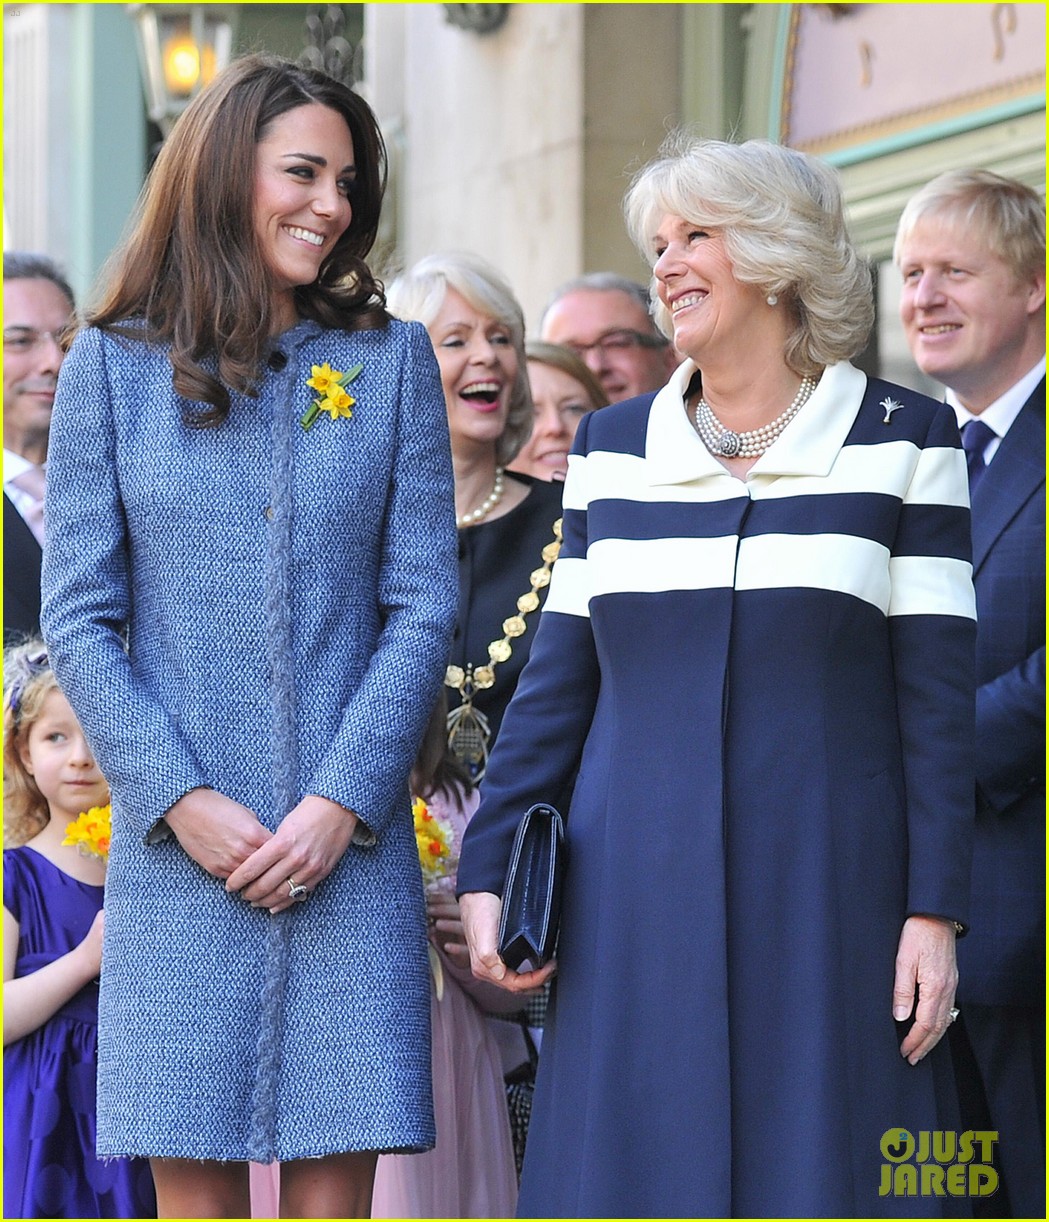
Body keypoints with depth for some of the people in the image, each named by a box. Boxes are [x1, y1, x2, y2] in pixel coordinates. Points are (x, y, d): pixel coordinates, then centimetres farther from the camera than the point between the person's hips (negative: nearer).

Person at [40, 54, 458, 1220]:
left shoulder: (389, 361, 9)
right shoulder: (112, 366, 6)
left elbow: (423, 607, 4)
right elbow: (78, 619, 2)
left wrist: (342, 799, -8)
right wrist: (181, 801, -9)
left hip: (348, 845, 1)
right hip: (178, 854, -1)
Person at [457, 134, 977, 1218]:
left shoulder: (901, 439, 2)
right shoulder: (611, 447, 12)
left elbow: (936, 697, -1)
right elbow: (557, 680, 13)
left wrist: (933, 915, -7)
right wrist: (485, 874, 5)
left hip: (826, 895, -3)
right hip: (637, 900, 3)